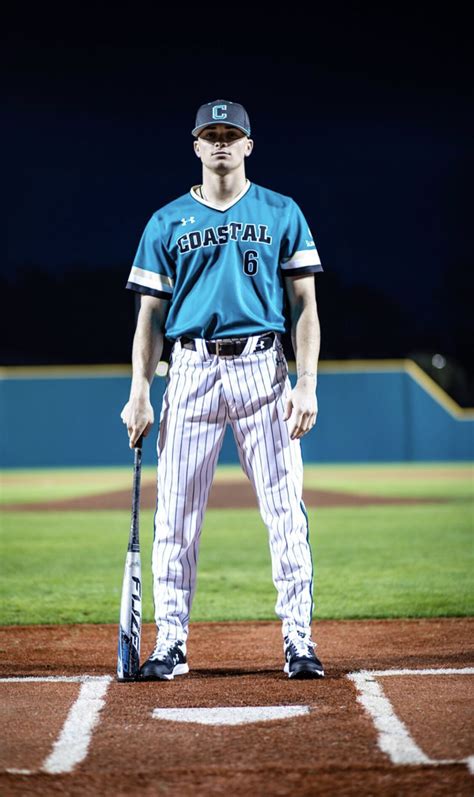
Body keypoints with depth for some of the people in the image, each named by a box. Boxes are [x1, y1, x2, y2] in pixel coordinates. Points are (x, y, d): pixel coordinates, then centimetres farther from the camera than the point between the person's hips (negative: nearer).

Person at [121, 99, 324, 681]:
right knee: (176, 513, -1)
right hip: (192, 369, 1)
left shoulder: (282, 214, 8)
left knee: (285, 510, -4)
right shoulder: (167, 222, 10)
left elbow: (304, 305, 5)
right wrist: (139, 392, -1)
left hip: (263, 369, -1)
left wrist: (307, 383, -6)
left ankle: (298, 642, 0)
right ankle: (171, 643, 5)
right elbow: (151, 313, 9)